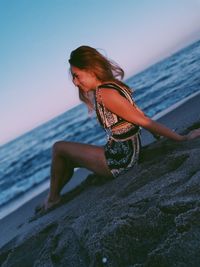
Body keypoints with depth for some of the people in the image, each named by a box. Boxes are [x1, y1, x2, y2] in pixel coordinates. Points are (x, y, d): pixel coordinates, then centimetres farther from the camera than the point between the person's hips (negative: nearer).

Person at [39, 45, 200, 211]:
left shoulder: (105, 93, -22)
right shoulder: (113, 85, 7)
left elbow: (144, 121, -19)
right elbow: (140, 114, 8)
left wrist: (182, 138, -10)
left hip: (119, 159, -9)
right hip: (127, 153, 9)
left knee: (59, 148, 4)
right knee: (67, 160, 24)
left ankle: (52, 199, 19)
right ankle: (55, 197, 35)